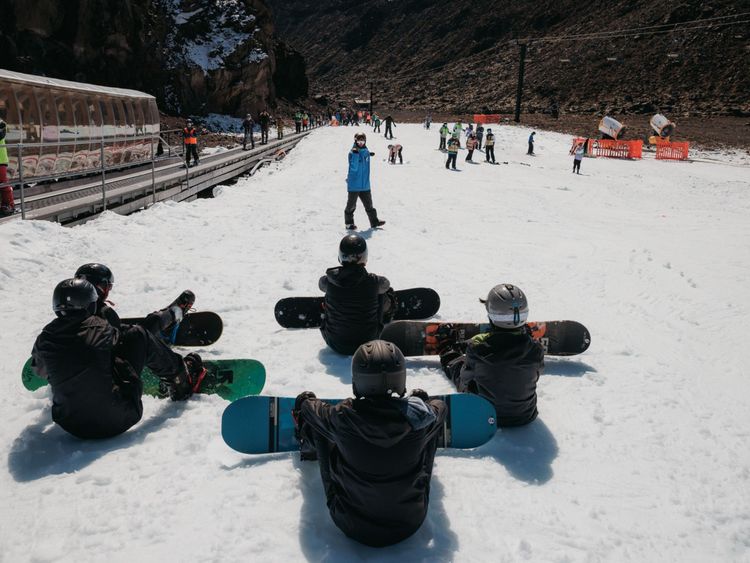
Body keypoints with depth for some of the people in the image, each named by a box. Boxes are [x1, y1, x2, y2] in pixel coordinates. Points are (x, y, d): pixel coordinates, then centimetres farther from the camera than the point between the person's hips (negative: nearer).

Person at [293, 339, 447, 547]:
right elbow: (440, 406, 6)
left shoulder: (342, 418, -23)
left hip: (352, 525, 0)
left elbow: (308, 407, 1)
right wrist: (421, 398, 29)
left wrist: (306, 400, 27)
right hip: (411, 522, 1)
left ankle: (308, 447, 49)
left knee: (315, 421, 12)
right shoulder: (419, 417, -21)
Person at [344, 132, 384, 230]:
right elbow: (354, 168, -22)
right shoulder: (352, 152, -12)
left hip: (365, 185, 6)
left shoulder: (366, 152, 8)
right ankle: (349, 223, 15)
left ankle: (374, 221, 22)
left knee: (369, 204, 14)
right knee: (351, 205, 4)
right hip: (354, 185, -6)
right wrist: (356, 154, -28)